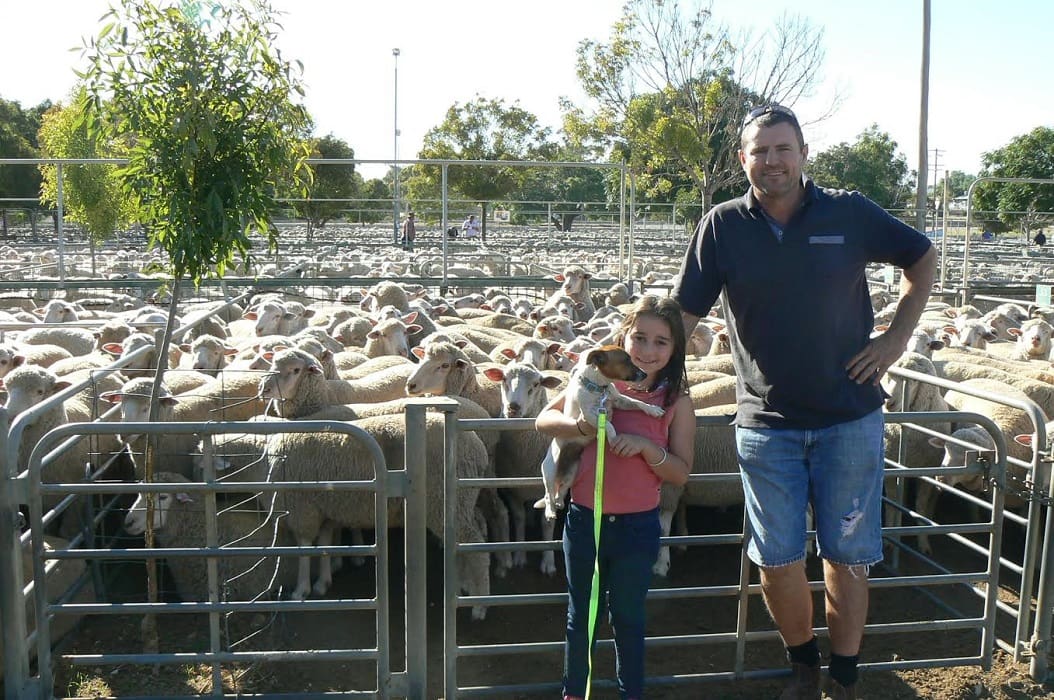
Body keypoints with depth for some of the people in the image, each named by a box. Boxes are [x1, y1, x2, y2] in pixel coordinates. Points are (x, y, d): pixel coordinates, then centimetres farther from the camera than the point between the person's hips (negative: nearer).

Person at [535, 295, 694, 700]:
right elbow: (544, 419, -2)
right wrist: (580, 427, -21)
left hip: (638, 527, -1)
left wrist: (646, 446, -24)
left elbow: (681, 472, -7)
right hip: (585, 519, 1)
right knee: (582, 615, 17)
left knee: (627, 617, 16)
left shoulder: (676, 401, -7)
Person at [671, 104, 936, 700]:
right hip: (766, 423, 0)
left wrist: (898, 337, 1)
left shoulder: (850, 213, -3)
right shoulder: (723, 227, -3)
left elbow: (923, 258, 11)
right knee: (778, 561, 6)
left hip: (850, 420, 0)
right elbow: (682, 314, -3)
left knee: (848, 556, 10)